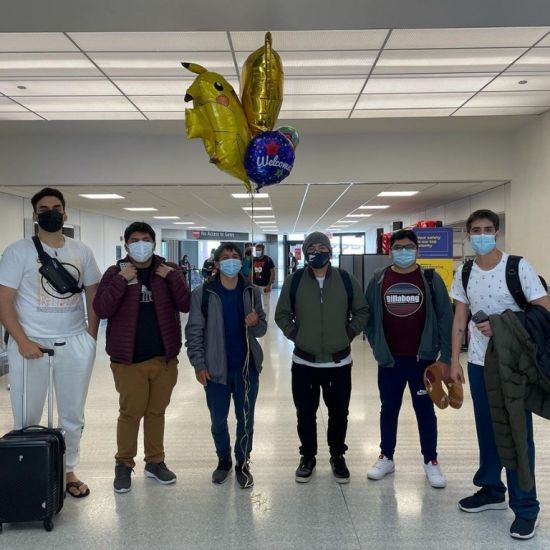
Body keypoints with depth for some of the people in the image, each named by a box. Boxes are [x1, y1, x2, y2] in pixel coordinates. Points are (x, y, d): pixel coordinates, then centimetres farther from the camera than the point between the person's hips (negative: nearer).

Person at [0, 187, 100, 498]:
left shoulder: (82, 252, 6)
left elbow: (93, 296, 10)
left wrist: (91, 337, 0)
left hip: (75, 344, 3)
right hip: (31, 345, -3)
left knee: (73, 416, 13)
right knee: (26, 419, 6)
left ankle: (69, 471, 29)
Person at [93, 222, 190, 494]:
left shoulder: (168, 271, 4)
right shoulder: (115, 273, -1)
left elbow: (185, 305, -6)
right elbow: (102, 310, -13)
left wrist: (172, 277, -17)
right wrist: (122, 281, -21)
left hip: (164, 357, 3)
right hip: (128, 359, -2)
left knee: (156, 411, 14)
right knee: (130, 413, 5)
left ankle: (155, 461, 30)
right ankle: (124, 464, 24)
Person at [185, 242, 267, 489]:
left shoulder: (252, 291, 2)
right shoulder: (202, 293, -6)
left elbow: (261, 330, 7)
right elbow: (194, 332, -4)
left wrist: (256, 323, -16)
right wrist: (199, 364, -9)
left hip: (247, 367, 1)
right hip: (215, 368, -1)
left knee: (246, 419, 11)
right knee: (218, 420, 13)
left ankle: (243, 463, 31)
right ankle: (223, 460, 36)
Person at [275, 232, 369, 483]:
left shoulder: (346, 280, -3)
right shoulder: (294, 281, -4)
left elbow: (362, 311, 7)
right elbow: (282, 314, 5)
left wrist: (348, 334, -1)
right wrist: (295, 335, -4)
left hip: (339, 362, 0)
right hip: (304, 362, 0)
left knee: (339, 413, 13)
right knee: (305, 413, 12)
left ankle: (337, 456, 33)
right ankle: (307, 457, 31)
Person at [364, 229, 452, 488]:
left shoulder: (431, 279, -3)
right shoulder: (378, 279, 1)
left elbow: (445, 318, -4)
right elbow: (368, 315, 7)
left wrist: (446, 356, -7)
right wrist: (377, 346, 1)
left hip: (423, 358, -1)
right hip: (389, 359, 2)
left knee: (425, 410, 10)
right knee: (389, 409, 14)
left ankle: (431, 461, 25)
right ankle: (386, 458, 28)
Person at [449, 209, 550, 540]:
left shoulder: (518, 267, -10)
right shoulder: (464, 273, 3)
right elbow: (460, 318, 7)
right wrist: (454, 360, 4)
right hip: (479, 363, 4)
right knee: (487, 429, 15)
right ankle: (491, 490, 31)